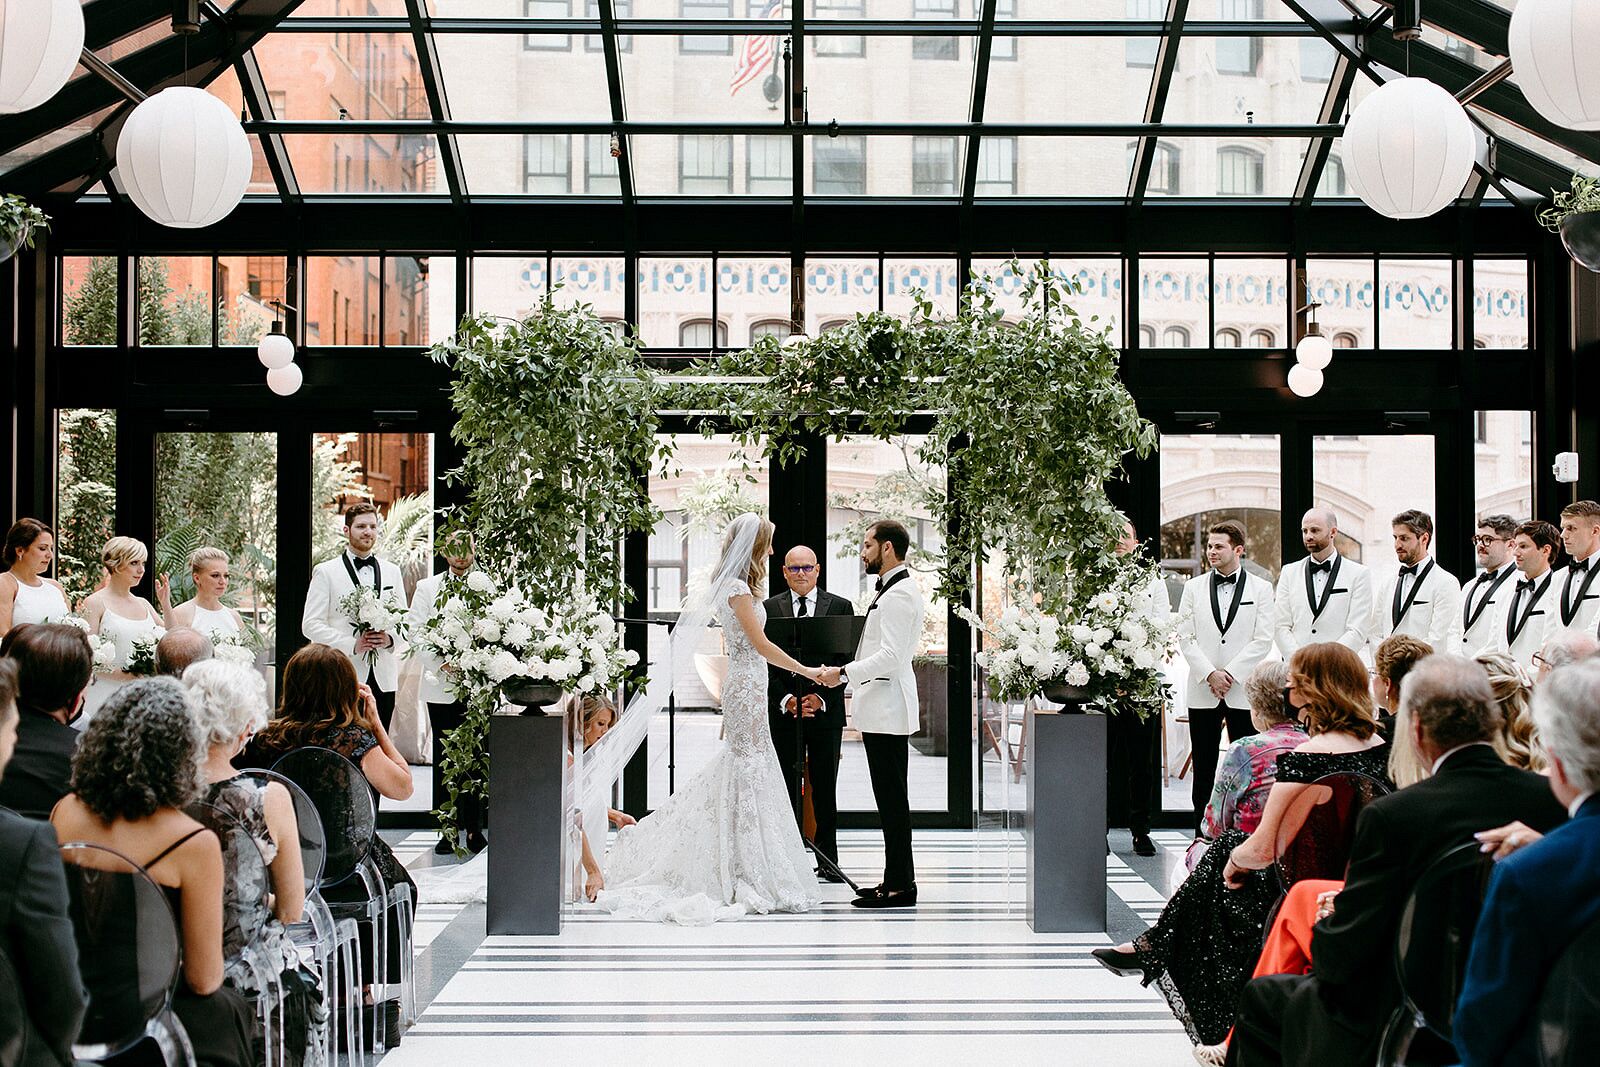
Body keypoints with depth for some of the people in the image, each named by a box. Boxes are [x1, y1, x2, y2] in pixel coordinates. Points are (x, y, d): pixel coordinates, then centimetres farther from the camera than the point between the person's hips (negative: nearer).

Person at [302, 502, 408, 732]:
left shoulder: (392, 571, 16)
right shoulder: (326, 572, 3)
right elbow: (311, 625, -3)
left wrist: (391, 639, -5)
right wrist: (351, 644, -13)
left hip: (383, 678, 4)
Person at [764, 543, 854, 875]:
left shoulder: (840, 607, 5)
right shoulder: (769, 608, 7)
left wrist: (821, 698, -11)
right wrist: (786, 699, -11)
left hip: (826, 711, 0)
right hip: (783, 711, 1)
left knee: (825, 789, 3)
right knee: (787, 788, 2)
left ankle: (828, 861, 8)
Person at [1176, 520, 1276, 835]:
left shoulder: (1261, 589, 4)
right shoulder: (1193, 588, 10)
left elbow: (1263, 641, -2)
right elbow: (1185, 638, 4)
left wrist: (1230, 673, -10)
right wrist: (1210, 674, -8)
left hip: (1243, 689, -2)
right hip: (1202, 691, 2)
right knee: (1203, 766, 3)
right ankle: (1203, 833, 7)